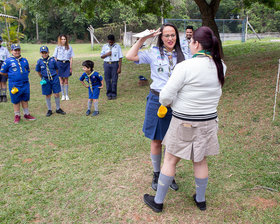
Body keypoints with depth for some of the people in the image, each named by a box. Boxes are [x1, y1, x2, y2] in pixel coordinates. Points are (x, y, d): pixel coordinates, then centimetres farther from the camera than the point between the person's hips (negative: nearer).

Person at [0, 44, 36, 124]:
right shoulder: (8, 61, -5)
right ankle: (17, 116, 19)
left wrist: (24, 76, 8)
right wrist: (11, 76, 4)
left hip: (25, 83, 4)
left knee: (25, 100, 13)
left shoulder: (24, 60, 7)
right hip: (15, 85, -3)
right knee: (16, 101, 6)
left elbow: (28, 70, 21)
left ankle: (27, 114, 25)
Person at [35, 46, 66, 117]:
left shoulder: (52, 60, -7)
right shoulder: (39, 61, -4)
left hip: (54, 79, -1)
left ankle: (58, 109, 20)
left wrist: (55, 77, 7)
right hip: (46, 80, 1)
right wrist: (42, 78, 10)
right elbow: (38, 71, 9)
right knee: (48, 95, 10)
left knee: (56, 94, 3)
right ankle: (49, 110, 23)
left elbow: (56, 69, 5)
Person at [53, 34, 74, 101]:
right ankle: (63, 95, 14)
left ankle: (67, 95, 14)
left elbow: (71, 58, 4)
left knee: (66, 80, 2)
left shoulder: (69, 47, 3)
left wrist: (70, 67, -1)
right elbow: (55, 58, 5)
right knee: (61, 80, 4)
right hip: (59, 63, 0)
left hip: (67, 63, 0)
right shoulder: (57, 47, 4)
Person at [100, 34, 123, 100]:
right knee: (107, 80, 3)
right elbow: (102, 56, 13)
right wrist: (107, 54, -9)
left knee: (114, 80, -1)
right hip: (107, 64, 2)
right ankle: (109, 94, 13)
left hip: (115, 64, -2)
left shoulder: (117, 46, 0)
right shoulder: (104, 46, 8)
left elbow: (120, 58, -2)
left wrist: (119, 68, -8)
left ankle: (114, 94, 10)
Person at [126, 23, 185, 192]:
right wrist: (144, 38, -12)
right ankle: (156, 174, 28)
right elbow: (130, 56, -12)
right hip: (157, 100, -2)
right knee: (156, 141, 9)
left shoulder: (180, 56, 5)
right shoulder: (154, 53, -1)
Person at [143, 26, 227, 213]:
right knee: (200, 162, 20)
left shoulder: (185, 67, -21)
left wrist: (168, 103, 3)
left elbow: (165, 96, -21)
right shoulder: (221, 66, -3)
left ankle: (158, 201, 24)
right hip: (209, 121, 5)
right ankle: (201, 200, 37)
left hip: (184, 123, -5)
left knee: (170, 161, 11)